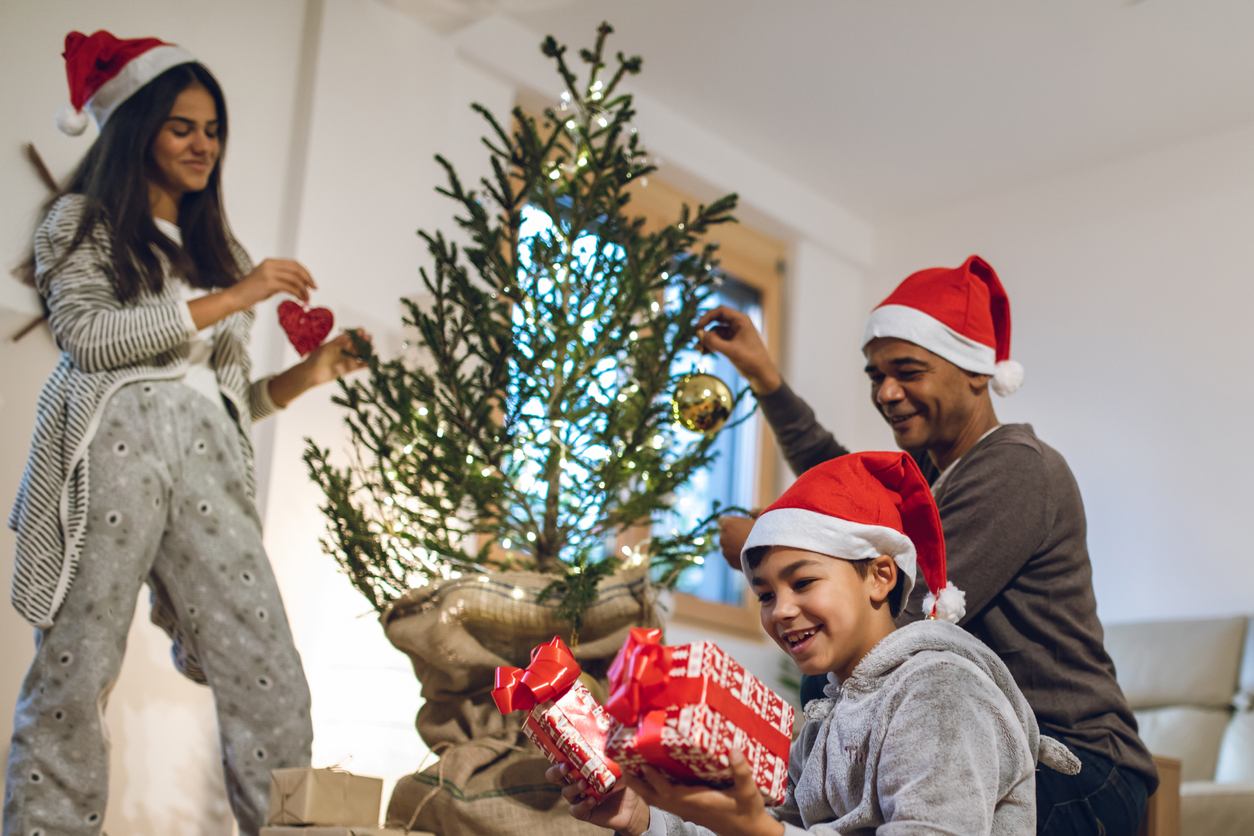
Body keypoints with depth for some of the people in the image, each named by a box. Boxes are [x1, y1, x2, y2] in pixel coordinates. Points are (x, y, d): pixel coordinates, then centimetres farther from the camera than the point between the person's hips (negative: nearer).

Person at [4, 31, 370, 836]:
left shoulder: (217, 248, 26)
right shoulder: (85, 221, 12)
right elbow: (86, 335, -6)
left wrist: (305, 375, 5)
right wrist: (228, 300, -6)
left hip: (210, 462, 4)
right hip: (113, 450, -4)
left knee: (272, 683, -6)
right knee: (74, 679, -6)